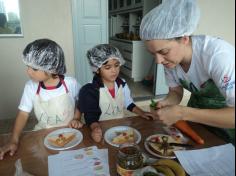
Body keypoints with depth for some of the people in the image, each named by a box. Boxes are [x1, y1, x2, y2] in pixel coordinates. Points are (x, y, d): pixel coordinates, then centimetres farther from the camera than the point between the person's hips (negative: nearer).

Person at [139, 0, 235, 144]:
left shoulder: (217, 54, -35)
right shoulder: (169, 56, -16)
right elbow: (176, 92, -4)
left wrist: (182, 113, -40)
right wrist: (166, 103, -24)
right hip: (198, 110, 5)